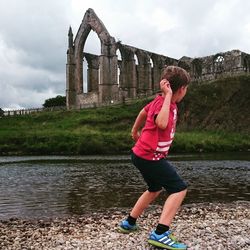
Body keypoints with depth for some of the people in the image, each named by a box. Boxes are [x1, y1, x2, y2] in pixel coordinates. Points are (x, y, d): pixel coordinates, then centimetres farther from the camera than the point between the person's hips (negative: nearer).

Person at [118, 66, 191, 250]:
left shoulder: (162, 101, 7)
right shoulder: (162, 102, -20)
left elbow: (144, 111, 25)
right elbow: (162, 123, -40)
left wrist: (135, 131, 39)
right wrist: (168, 96, -32)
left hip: (144, 154, 10)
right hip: (150, 157, -10)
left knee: (155, 189, 27)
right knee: (179, 189, -10)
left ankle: (129, 223, 36)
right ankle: (160, 234, -14)